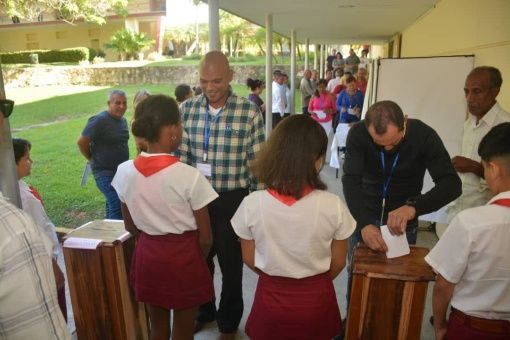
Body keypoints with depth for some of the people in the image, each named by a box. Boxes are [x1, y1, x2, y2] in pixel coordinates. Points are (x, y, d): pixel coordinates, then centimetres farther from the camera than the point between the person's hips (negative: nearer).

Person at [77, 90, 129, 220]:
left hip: (121, 171, 8)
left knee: (112, 204, 19)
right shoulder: (100, 120, -15)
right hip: (105, 172, -8)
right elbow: (81, 142, -13)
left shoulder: (123, 120, 8)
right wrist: (93, 159, -2)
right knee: (117, 206, -18)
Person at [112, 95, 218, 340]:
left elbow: (131, 227, 4)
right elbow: (205, 238, -13)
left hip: (147, 255, 4)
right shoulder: (189, 176, -22)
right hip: (184, 257, -4)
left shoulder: (124, 172, -9)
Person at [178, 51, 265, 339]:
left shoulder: (249, 112, -12)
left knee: (231, 263, 14)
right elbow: (181, 156, 3)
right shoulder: (187, 109, -2)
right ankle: (203, 310, 47)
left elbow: (257, 163, -7)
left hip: (232, 199, -3)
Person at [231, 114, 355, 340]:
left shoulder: (252, 204, -20)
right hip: (316, 299, 0)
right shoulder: (333, 206, -21)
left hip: (271, 297, 0)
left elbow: (250, 259, -6)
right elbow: (337, 263, -7)